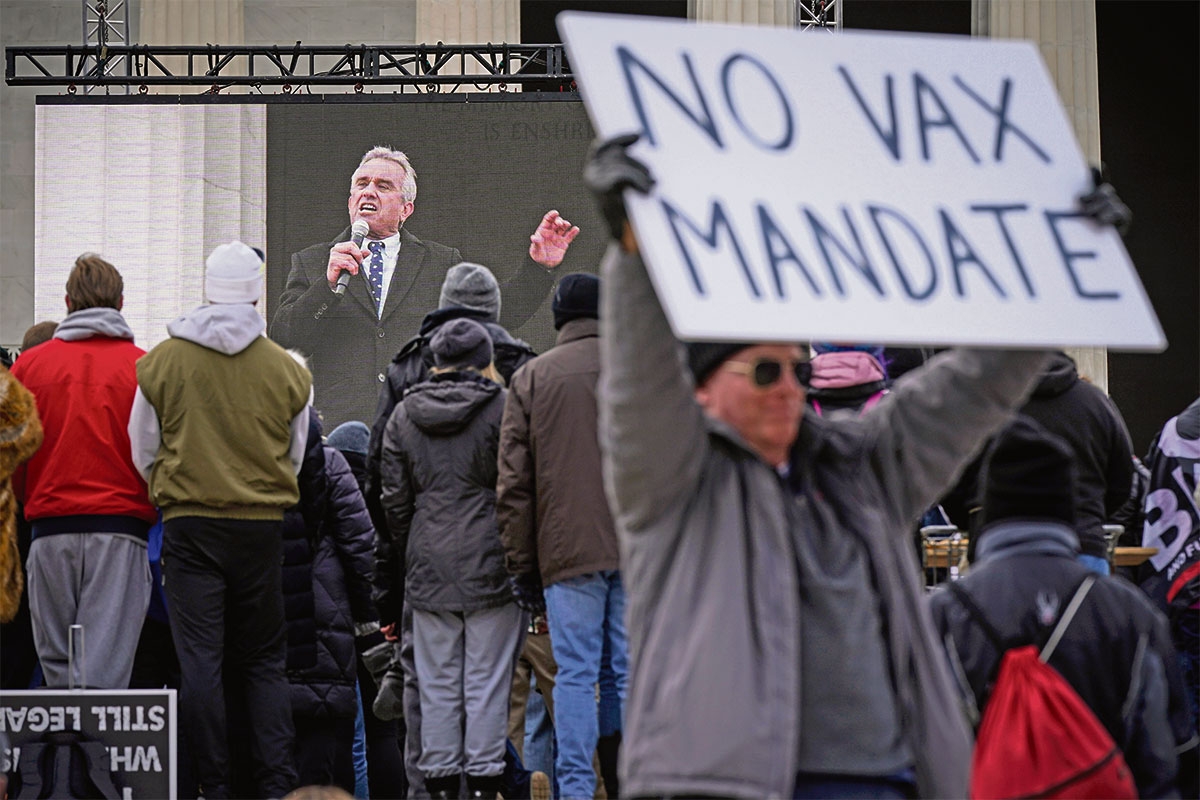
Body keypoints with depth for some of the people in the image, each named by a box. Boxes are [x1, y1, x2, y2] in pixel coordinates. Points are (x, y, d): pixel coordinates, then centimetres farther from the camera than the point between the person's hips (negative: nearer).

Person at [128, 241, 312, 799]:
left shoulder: (161, 362, -2)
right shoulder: (287, 371, 0)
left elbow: (142, 453, 7)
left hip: (190, 525, -1)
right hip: (262, 527, 1)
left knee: (200, 659, 2)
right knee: (264, 660, 9)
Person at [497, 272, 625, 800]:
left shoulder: (530, 379, 6)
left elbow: (513, 483, 4)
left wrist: (521, 566, 7)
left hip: (568, 552, -1)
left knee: (575, 672, 1)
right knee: (631, 671, 5)